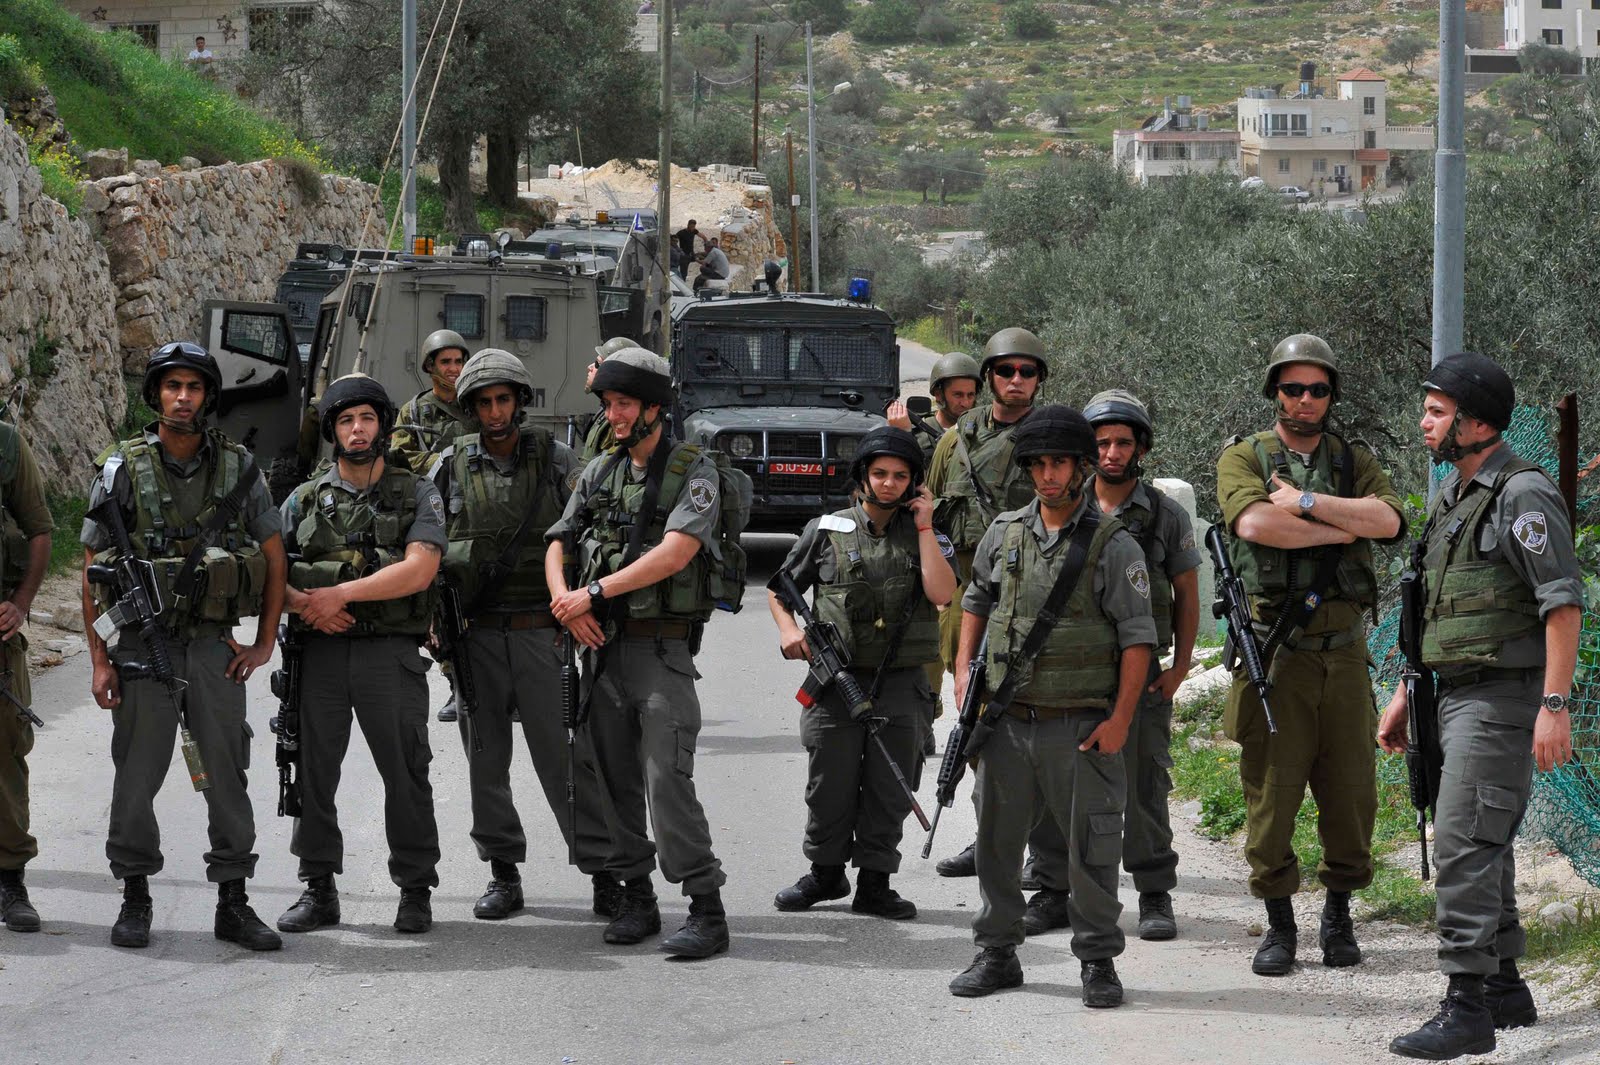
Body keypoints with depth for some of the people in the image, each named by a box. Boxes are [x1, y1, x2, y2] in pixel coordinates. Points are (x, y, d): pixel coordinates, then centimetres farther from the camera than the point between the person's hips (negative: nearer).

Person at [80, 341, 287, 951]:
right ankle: (135, 901, 14)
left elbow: (274, 557, 11)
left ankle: (234, 905, 9)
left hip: (214, 646, 2)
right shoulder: (123, 469, -2)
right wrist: (99, 661, -4)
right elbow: (92, 571, 1)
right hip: (142, 644, -2)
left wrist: (264, 643, 5)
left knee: (228, 774, 2)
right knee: (136, 776, 2)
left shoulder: (238, 468, 3)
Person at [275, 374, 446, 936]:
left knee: (405, 773, -1)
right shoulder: (305, 499, 12)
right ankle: (319, 890, 12)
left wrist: (338, 593, -13)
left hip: (391, 652, -2)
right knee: (313, 771, 3)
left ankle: (415, 891, 8)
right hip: (321, 652, 2)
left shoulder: (417, 494, 4)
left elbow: (418, 570, -10)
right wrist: (304, 604, -10)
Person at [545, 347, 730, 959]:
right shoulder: (599, 474, 12)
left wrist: (594, 592, -18)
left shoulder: (693, 472, -6)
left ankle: (707, 910, -13)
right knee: (616, 779, 8)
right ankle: (637, 901, 17)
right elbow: (558, 544, 14)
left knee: (667, 778, -14)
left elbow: (676, 553, -19)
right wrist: (565, 599, -7)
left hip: (662, 649, -6)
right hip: (604, 648, 6)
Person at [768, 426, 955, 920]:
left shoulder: (921, 534, 7)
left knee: (889, 789, 2)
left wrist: (924, 526, -8)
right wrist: (788, 627, -5)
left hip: (900, 684, 0)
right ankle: (826, 872, 21)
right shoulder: (827, 530, 5)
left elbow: (942, 593, -11)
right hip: (836, 678, 0)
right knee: (829, 786, 4)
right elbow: (780, 587, 14)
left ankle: (874, 883, 11)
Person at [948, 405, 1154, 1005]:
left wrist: (1120, 719, -12)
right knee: (997, 842, 10)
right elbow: (975, 602, 21)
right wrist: (964, 674, 9)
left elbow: (1137, 637, -7)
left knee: (1091, 848, 0)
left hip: (1080, 725, -4)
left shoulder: (1113, 545, -5)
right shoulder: (1005, 533, 7)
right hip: (1007, 723, 4)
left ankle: (1098, 962, 10)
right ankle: (997, 954, 22)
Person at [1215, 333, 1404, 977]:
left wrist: (1307, 502, -12)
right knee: (1271, 786, -1)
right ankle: (1278, 924, 9)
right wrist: (1338, 528, -10)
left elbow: (1388, 520, -7)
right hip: (1273, 650, -3)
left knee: (1350, 787, 4)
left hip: (1342, 650, 3)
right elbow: (1254, 522, -17)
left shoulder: (1354, 461, 13)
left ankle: (1339, 915, 18)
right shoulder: (1243, 459, 4)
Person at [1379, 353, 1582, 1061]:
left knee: (1464, 842, -15)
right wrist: (1404, 696, 22)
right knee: (1483, 844, 14)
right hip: (1457, 695, 10)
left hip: (1503, 699, -10)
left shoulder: (1523, 495, -13)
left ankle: (1466, 1008, -16)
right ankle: (1505, 988, 23)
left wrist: (1555, 705, -24)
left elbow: (1564, 602, -18)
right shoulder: (1450, 498, 16)